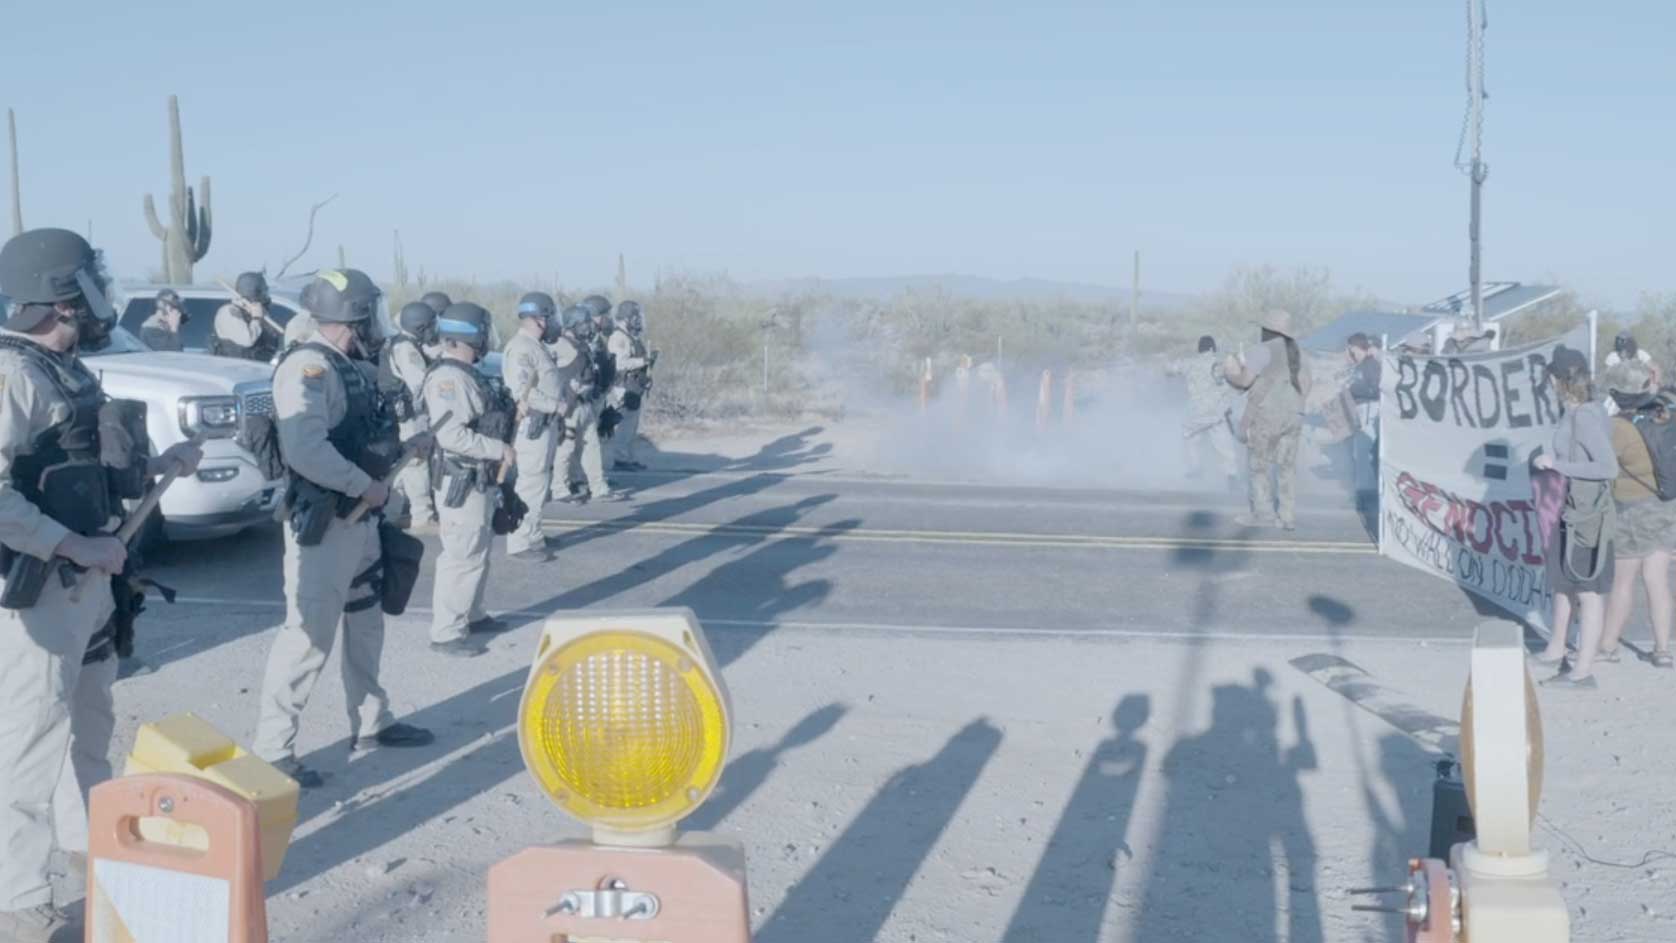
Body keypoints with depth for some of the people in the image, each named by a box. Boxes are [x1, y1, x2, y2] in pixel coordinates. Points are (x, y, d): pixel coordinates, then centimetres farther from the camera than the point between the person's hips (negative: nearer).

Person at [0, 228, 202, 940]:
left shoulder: (68, 372, 10)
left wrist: (159, 466, 16)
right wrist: (78, 546, -25)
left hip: (83, 584, 10)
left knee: (88, 728, 25)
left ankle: (89, 841, 44)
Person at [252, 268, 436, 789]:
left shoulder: (354, 368, 11)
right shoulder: (308, 367, -19)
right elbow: (307, 451, -30)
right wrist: (366, 486, -21)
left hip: (360, 518, 10)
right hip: (323, 523, -10)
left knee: (365, 625, 21)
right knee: (309, 635, -8)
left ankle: (371, 723, 36)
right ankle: (272, 751, -1)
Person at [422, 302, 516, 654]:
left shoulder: (465, 373, 13)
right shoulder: (447, 377, -19)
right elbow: (452, 434, -27)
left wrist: (509, 412, 7)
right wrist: (500, 450, -21)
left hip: (479, 480, 11)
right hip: (460, 482, -11)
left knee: (477, 553, 20)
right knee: (462, 557, -6)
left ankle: (471, 616, 33)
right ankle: (446, 632, 0)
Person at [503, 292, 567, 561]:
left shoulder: (537, 346, 15)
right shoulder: (521, 348, -17)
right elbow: (521, 391, -27)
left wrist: (561, 405, 9)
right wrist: (558, 406, -20)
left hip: (546, 424, 10)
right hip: (532, 426, -10)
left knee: (540, 483, 16)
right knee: (531, 484, -7)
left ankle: (532, 534, 25)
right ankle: (521, 543, -2)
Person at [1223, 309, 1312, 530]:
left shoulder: (1264, 351, -8)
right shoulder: (1298, 354, 14)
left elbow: (1244, 381, -12)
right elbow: (1304, 389, 18)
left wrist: (1231, 373, 8)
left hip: (1266, 415, -7)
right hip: (1293, 415, 7)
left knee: (1258, 465, 2)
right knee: (1286, 466, 5)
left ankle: (1263, 514, -1)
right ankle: (1288, 517, 0)